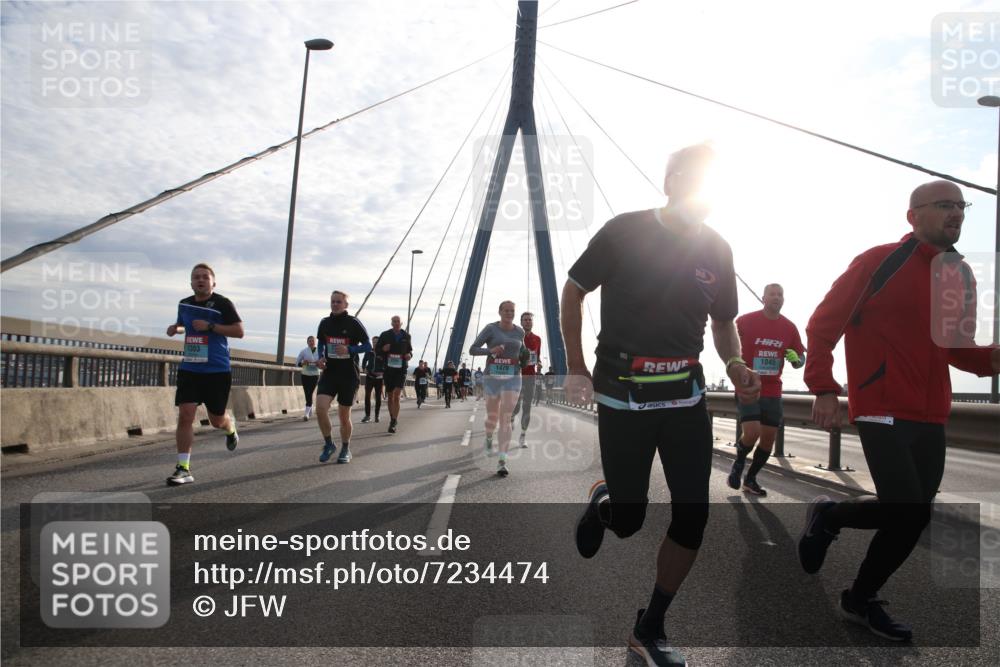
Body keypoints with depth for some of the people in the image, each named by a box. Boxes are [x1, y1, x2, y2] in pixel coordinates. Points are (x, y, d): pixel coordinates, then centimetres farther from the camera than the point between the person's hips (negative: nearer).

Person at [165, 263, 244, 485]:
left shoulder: (222, 304, -8)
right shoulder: (184, 304, 9)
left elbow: (239, 331, -13)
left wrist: (210, 326, -20)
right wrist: (175, 328, 6)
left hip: (217, 371, -4)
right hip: (189, 369, 4)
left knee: (217, 420, 9)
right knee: (185, 415, -9)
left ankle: (231, 427, 48)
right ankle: (183, 469, -4)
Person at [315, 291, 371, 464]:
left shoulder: (353, 323, -7)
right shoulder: (324, 323, 5)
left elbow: (368, 346, -3)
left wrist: (349, 349, -19)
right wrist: (321, 357, 1)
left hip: (349, 375, -3)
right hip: (329, 373, 3)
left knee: (344, 416, 5)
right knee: (320, 408, -16)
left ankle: (345, 450, 26)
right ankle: (329, 444, 6)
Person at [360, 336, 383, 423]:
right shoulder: (368, 352, 3)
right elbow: (364, 361, 16)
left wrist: (383, 372, -13)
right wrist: (364, 369, 2)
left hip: (378, 377, -2)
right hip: (369, 376, 2)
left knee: (378, 397, 4)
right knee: (367, 396, -4)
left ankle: (376, 416, 11)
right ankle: (367, 415, 1)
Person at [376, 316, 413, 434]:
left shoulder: (406, 336, 5)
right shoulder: (385, 335, 1)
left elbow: (410, 349, 20)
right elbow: (378, 350, 7)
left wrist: (409, 354, -2)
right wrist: (383, 349, -15)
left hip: (401, 369, -1)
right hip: (388, 369, 1)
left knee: (396, 395, -15)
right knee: (390, 396, 11)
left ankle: (393, 423, -16)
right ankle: (393, 419, 28)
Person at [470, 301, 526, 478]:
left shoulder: (519, 331, 7)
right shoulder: (490, 328, -3)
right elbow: (472, 350, -5)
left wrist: (523, 358, 7)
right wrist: (491, 350, -22)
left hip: (512, 379, 1)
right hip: (492, 378, -1)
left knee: (505, 419, -13)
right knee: (492, 418, 11)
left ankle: (502, 462, -17)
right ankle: (489, 438, 49)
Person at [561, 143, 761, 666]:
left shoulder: (716, 249, 5)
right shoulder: (625, 231, -8)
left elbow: (723, 323, 14)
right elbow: (573, 292, 1)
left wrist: (735, 365, -7)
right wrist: (575, 368, -4)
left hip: (686, 397, 4)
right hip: (622, 397, -4)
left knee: (693, 513, 0)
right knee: (628, 518, -1)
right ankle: (602, 503, 40)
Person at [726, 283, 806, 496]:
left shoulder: (790, 328, 4)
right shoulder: (745, 321, -7)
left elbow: (800, 359, 10)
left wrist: (796, 358, -13)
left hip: (773, 391, 5)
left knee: (769, 437, 5)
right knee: (752, 432, -18)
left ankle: (750, 479, 23)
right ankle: (738, 463, 13)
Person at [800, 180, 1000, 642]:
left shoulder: (959, 274, 12)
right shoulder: (879, 261, -8)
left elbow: (952, 346, 21)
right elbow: (823, 323, -9)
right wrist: (824, 389, -16)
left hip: (930, 417, 7)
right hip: (883, 411, -7)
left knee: (908, 514, 7)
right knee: (910, 515, -10)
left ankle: (828, 517, 29)